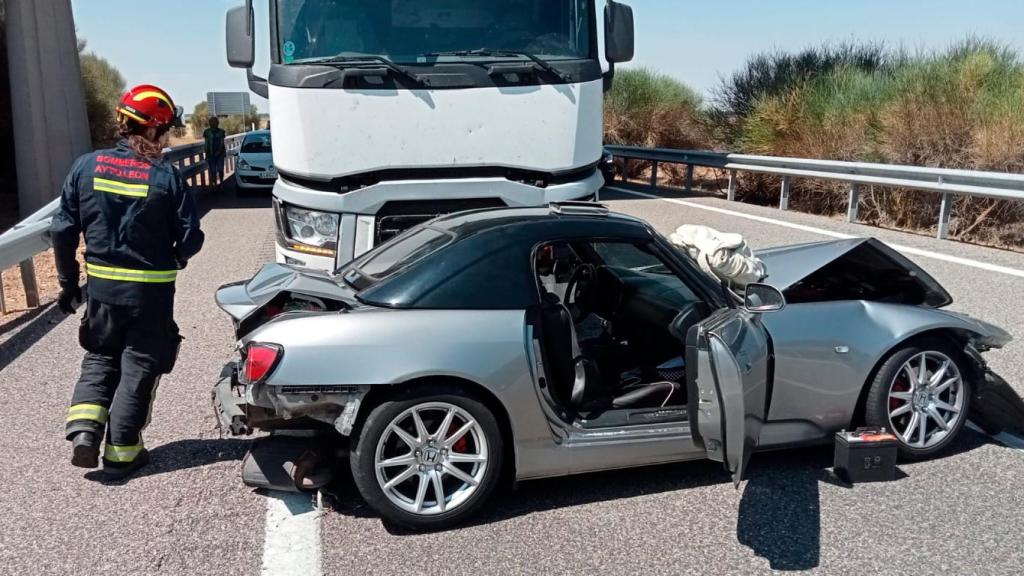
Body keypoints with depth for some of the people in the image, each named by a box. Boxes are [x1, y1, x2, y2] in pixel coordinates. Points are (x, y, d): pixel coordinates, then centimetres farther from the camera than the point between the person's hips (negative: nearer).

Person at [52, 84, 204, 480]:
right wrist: (175, 259, 12)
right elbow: (191, 238, -11)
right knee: (138, 367, 10)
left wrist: (68, 282, 10)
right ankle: (121, 453, 16)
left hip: (101, 287, 3)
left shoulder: (86, 167, -3)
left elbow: (63, 231, -1)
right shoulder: (166, 177, -12)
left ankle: (83, 431, 7)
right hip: (152, 291, -3)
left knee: (100, 358, 23)